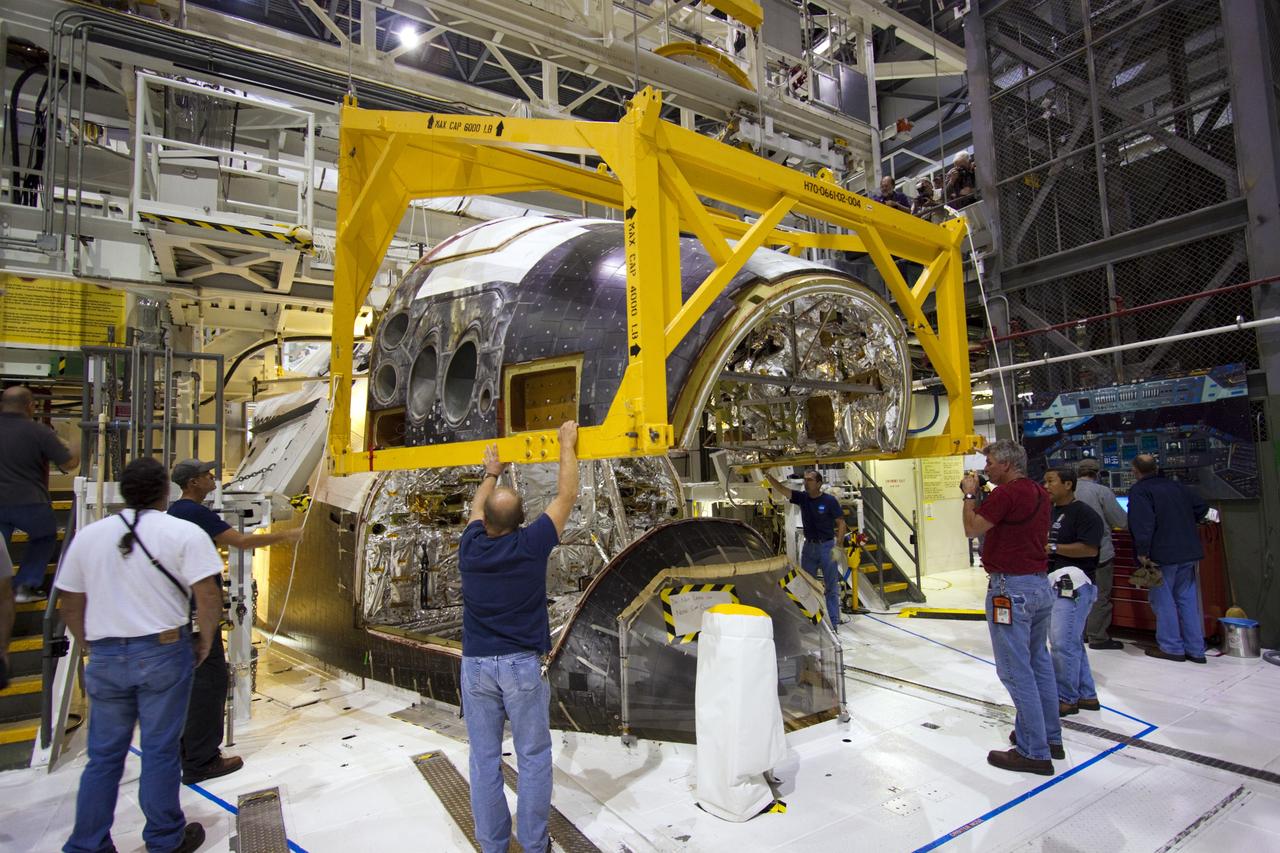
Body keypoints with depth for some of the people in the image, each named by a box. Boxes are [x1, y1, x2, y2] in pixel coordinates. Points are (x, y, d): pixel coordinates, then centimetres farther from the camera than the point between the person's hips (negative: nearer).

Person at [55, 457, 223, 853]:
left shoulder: (88, 536, 5)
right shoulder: (183, 533, -10)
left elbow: (71, 605, 10)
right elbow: (208, 597, -16)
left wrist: (94, 646, 21)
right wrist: (204, 643, 0)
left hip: (104, 657, 4)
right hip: (163, 653, -4)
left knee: (104, 755, 17)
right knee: (159, 751, 9)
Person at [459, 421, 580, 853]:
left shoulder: (470, 546, -4)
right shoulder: (531, 544, -13)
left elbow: (476, 510, 19)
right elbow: (566, 496, -3)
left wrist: (490, 474, 34)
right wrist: (567, 445, 8)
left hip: (476, 665, 3)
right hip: (523, 665, -3)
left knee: (484, 760, 13)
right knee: (533, 757, 11)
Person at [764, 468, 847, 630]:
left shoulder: (829, 500, -9)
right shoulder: (802, 497, 3)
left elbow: (841, 523, -7)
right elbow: (782, 489, -7)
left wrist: (838, 546, -15)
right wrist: (770, 477, -26)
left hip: (827, 546, -5)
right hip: (809, 546, 5)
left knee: (831, 587, 2)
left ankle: (833, 621, 10)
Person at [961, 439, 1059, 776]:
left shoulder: (1006, 493, -18)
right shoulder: (1040, 493, 11)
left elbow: (972, 529, -14)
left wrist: (970, 494, -2)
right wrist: (980, 496, 14)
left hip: (1011, 587, -10)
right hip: (1041, 584, 10)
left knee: (1016, 670, -1)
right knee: (1039, 662, 19)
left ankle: (1034, 752, 6)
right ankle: (1050, 737, 31)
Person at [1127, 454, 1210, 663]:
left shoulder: (1139, 491, -12)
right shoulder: (1175, 486, 12)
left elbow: (1143, 523, -23)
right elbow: (1201, 507, 19)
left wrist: (1142, 551, -21)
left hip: (1162, 555, -7)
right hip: (1189, 552, 7)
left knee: (1162, 599, 3)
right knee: (1187, 598, 13)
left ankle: (1172, 647, 9)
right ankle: (1195, 650, 18)